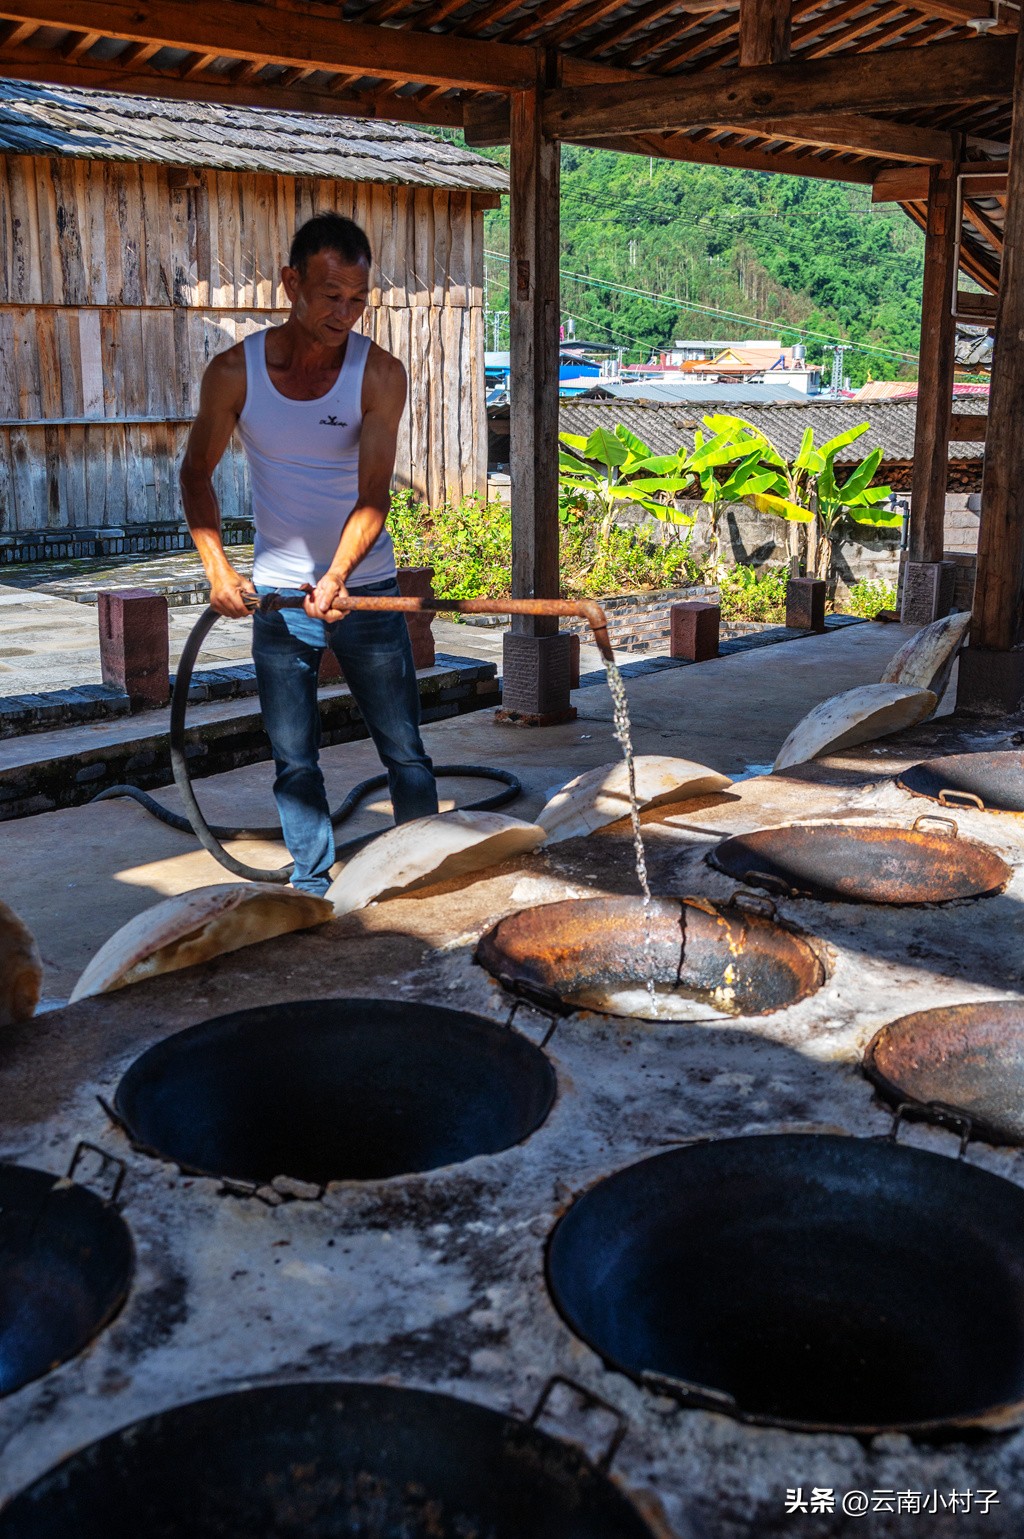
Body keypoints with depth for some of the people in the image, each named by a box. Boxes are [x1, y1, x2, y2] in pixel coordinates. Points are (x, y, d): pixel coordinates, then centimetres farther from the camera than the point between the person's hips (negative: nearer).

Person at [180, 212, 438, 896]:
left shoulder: (381, 373, -10)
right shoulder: (235, 371, -6)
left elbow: (373, 495, -17)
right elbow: (197, 474, 4)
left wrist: (338, 575, -33)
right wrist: (217, 565, -10)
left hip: (366, 589, -1)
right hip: (277, 593, 1)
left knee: (405, 752, 4)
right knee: (295, 761, 6)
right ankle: (313, 888, 19)